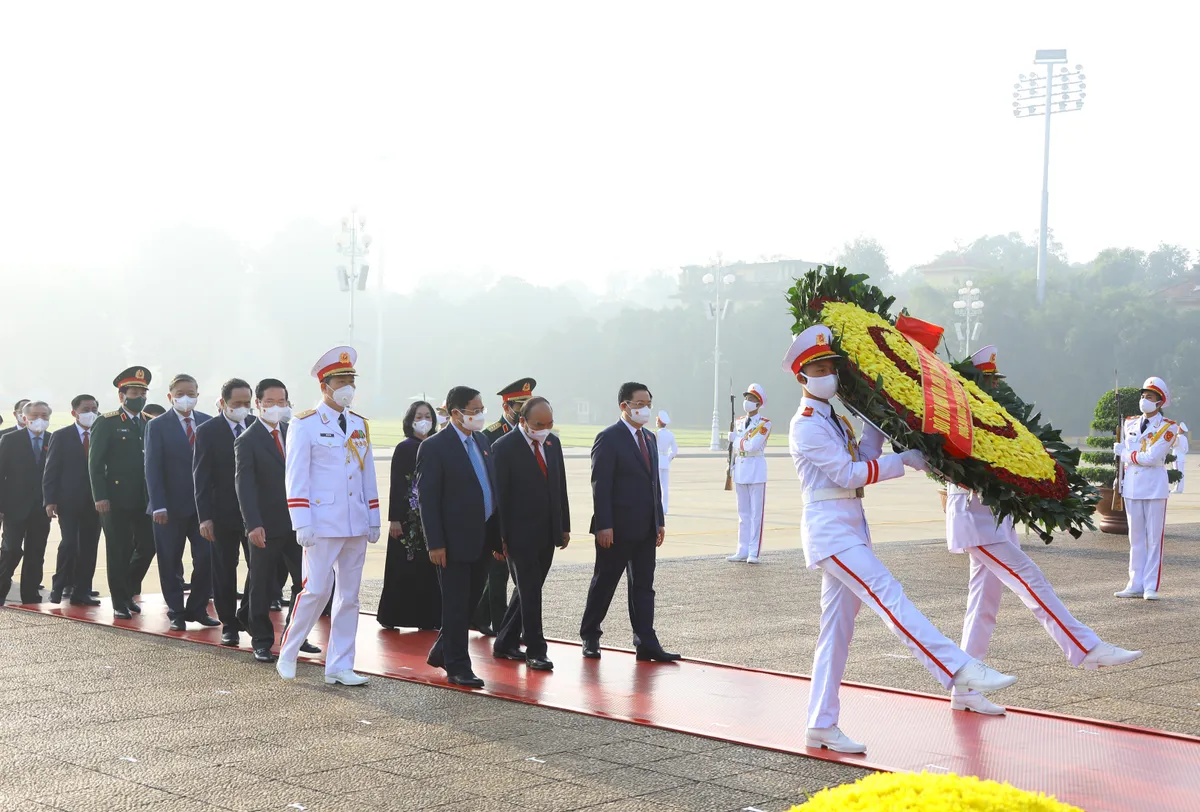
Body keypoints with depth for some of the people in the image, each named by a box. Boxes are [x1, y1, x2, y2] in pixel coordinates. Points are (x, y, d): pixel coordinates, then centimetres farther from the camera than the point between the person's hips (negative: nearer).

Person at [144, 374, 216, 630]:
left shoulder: (208, 423, 8)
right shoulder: (158, 426, -2)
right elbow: (153, 468, -6)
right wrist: (158, 506, -14)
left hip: (203, 503, 3)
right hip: (171, 506, -3)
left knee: (207, 558, -1)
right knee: (170, 564, 5)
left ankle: (197, 609, 15)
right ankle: (176, 613, 16)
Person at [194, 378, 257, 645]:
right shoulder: (207, 432, -4)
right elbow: (201, 478, -6)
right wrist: (205, 517, -12)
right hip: (223, 513, -2)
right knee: (224, 571, 6)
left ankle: (246, 617, 18)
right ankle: (229, 625, 16)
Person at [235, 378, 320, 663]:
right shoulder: (247, 441, -7)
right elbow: (244, 485, -15)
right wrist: (253, 524, -25)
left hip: (297, 521, 5)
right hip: (267, 526, -5)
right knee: (262, 588, 4)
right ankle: (261, 642, 16)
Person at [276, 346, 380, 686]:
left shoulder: (360, 425, 13)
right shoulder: (304, 425, -5)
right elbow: (296, 477, -8)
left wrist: (374, 519, 12)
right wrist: (302, 524, -14)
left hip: (356, 524, 6)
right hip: (322, 523, -6)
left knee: (349, 595, 6)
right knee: (317, 590, -7)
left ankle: (339, 667, 13)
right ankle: (287, 654, 12)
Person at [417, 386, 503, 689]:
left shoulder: (483, 442, 12)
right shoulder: (434, 447, -11)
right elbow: (427, 499, -13)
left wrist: (498, 536, 13)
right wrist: (435, 544, -17)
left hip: (482, 538, 7)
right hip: (455, 540, -7)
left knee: (469, 602, 15)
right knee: (456, 606, 1)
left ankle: (442, 652, 32)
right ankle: (458, 667, 10)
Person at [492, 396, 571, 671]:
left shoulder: (553, 443, 8)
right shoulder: (504, 448, -11)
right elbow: (499, 495, -12)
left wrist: (564, 526, 12)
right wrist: (500, 537, -14)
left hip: (547, 534, 7)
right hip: (520, 534, -7)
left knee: (529, 591, 13)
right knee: (530, 592, -5)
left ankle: (505, 643, 25)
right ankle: (535, 650, 2)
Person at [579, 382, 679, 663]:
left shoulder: (649, 438, 14)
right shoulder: (608, 439, -10)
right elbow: (600, 485, -14)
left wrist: (659, 521, 12)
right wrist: (603, 525, -19)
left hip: (645, 529, 7)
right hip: (617, 529, -7)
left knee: (643, 586, 5)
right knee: (604, 583, 5)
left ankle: (646, 644, 6)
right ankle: (589, 636, 18)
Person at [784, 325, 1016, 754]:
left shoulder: (835, 418, 19)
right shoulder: (806, 425, -9)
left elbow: (863, 458, 16)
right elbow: (848, 474, -14)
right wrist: (904, 460, -13)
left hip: (850, 527, 10)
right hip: (829, 527, -10)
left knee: (837, 627, 8)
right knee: (889, 597, -18)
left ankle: (821, 726, 12)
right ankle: (962, 670, -26)